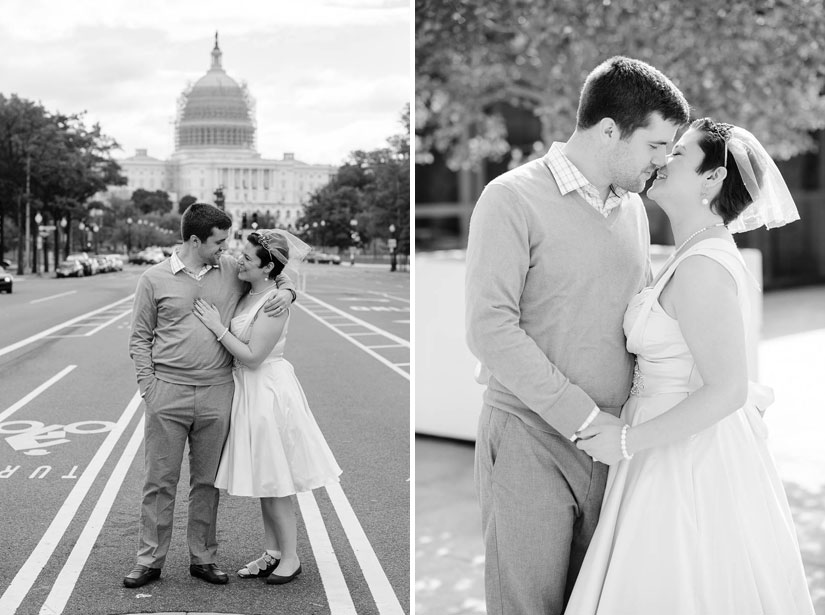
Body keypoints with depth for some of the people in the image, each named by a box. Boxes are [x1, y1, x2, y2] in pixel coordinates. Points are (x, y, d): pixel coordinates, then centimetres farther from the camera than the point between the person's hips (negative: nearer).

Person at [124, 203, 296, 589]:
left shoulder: (232, 271, 6)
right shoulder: (154, 279, 1)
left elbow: (276, 274, 22)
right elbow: (140, 338, 5)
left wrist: (286, 292, -1)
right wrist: (147, 387, -3)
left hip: (217, 393, 2)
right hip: (168, 392, -2)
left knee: (207, 481, 9)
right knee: (160, 481, 3)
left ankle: (203, 558, 21)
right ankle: (149, 560, 14)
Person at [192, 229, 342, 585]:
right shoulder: (248, 295, 5)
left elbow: (253, 356, -21)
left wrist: (217, 326, -17)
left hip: (268, 391, -9)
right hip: (250, 391, 9)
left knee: (274, 483, 2)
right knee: (263, 481, 16)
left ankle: (290, 558, 16)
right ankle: (273, 553, 27)